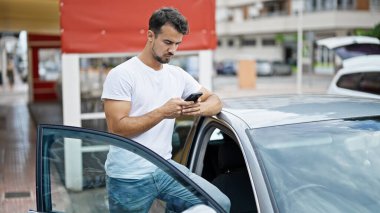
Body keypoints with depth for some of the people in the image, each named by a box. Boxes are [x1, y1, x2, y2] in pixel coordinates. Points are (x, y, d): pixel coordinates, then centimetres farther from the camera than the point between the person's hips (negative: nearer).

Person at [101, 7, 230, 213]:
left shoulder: (178, 75, 8)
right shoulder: (122, 75, -9)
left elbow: (214, 100, 11)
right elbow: (116, 128, -15)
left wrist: (199, 108, -12)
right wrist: (162, 112, -22)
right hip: (128, 179, -4)